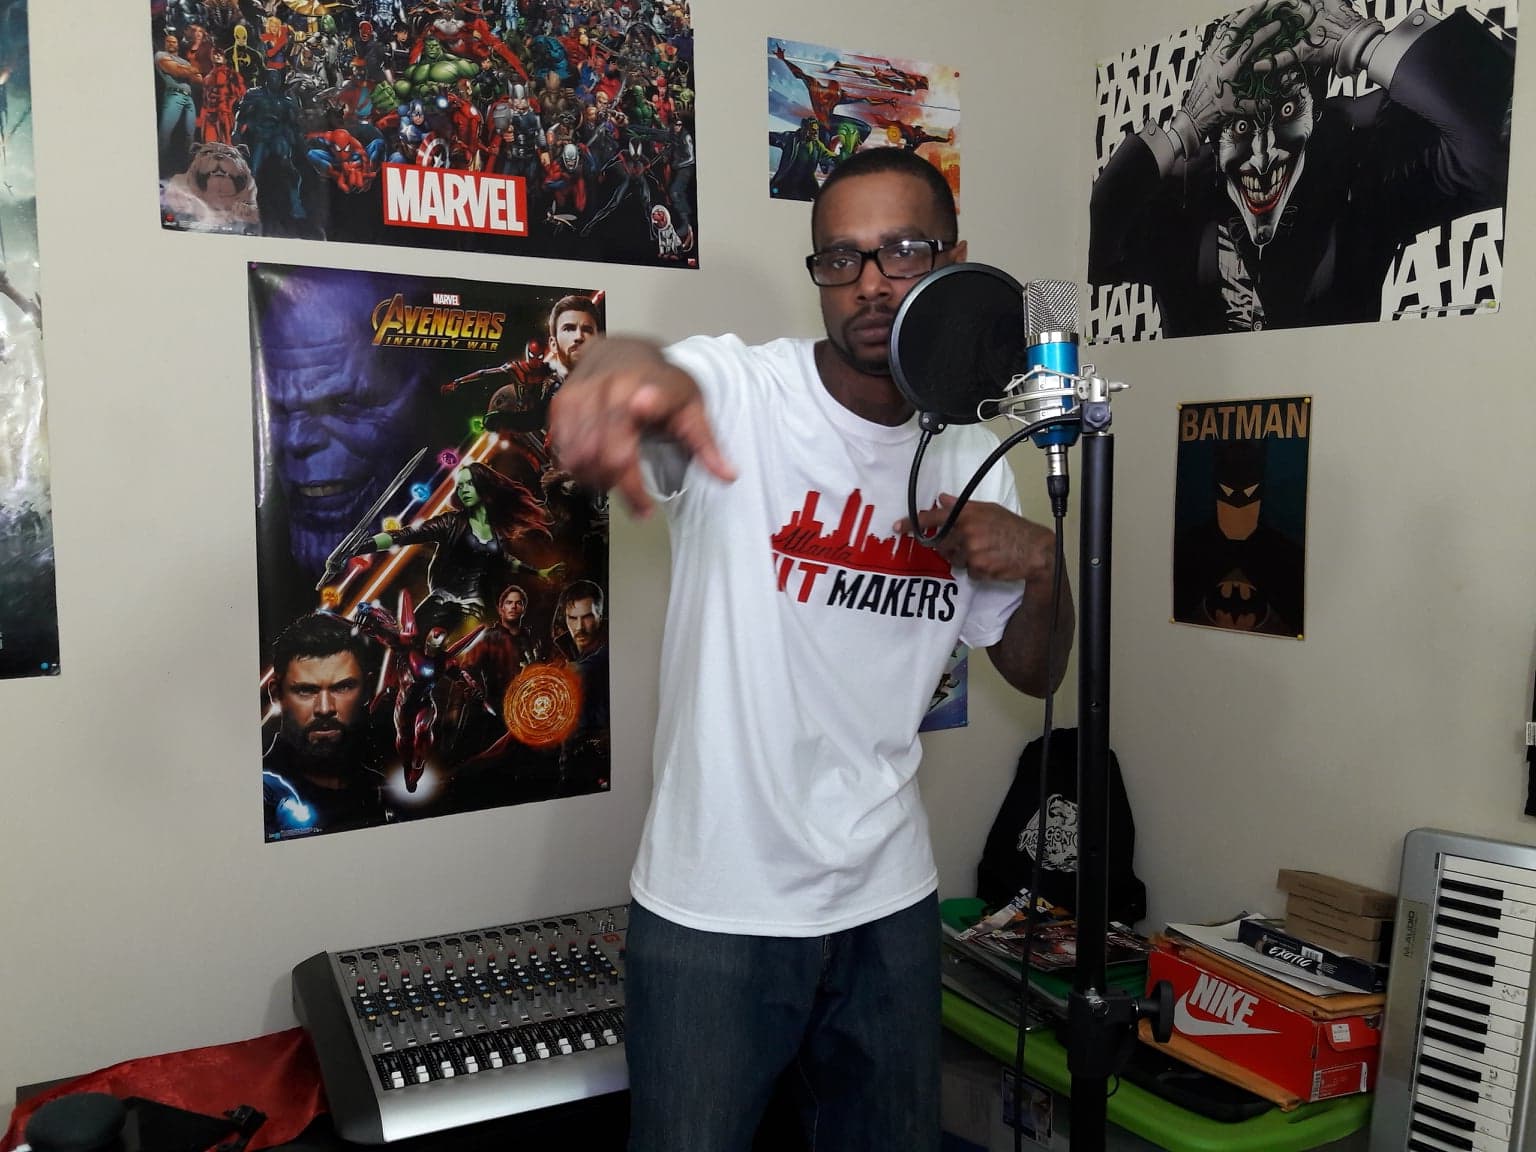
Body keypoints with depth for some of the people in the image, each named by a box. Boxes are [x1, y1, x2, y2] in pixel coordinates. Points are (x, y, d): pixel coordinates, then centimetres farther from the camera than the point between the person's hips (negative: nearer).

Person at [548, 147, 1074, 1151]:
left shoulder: (972, 456, 2)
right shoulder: (738, 393, -13)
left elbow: (1035, 672, 10)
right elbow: (679, 385, -38)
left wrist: (1039, 565, -10)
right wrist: (631, 368, -61)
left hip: (891, 899, 5)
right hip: (716, 909, -4)